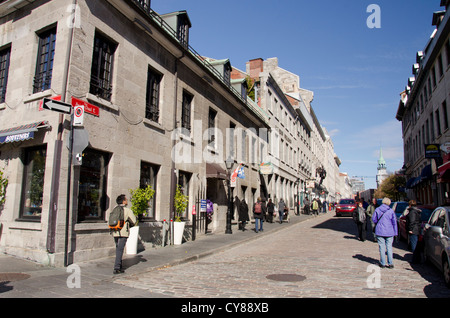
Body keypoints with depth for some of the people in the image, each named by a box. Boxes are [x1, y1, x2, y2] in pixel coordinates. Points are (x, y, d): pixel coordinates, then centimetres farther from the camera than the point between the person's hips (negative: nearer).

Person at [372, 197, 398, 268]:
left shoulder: (377, 210, -5)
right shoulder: (391, 211, -4)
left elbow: (374, 219, -3)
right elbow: (394, 222, 1)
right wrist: (395, 233, 7)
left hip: (380, 231, -1)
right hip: (389, 232, 1)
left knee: (382, 247, 5)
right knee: (389, 247, 8)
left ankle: (383, 263, 10)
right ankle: (390, 263, 10)